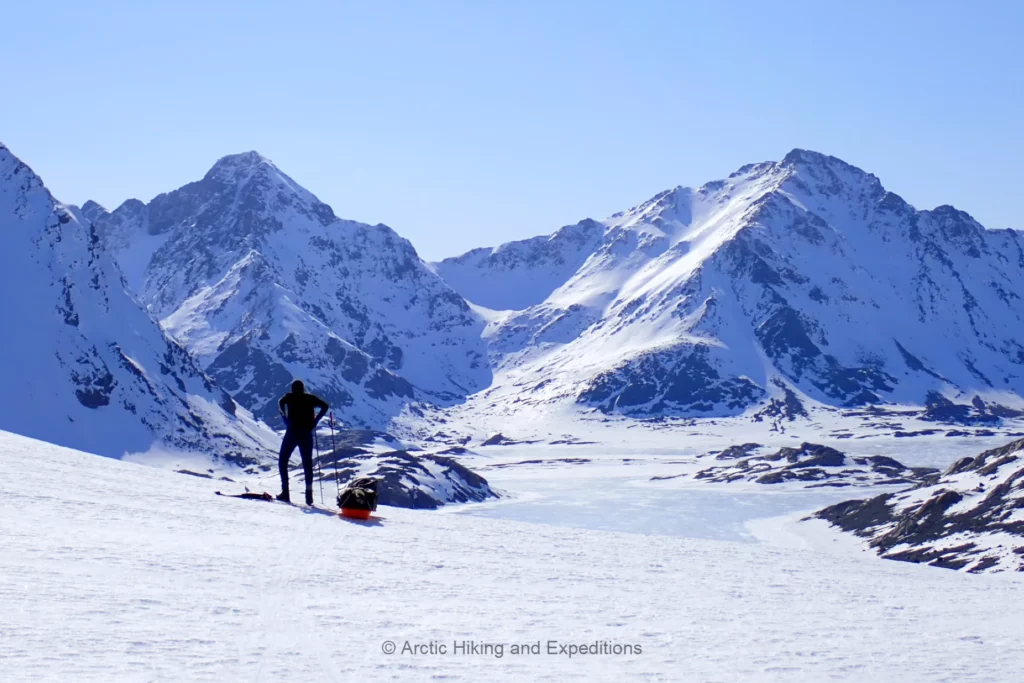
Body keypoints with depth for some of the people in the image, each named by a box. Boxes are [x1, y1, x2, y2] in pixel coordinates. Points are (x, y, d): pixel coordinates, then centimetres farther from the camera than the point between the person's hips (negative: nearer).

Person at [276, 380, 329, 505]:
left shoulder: (290, 397, 6)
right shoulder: (310, 398, 11)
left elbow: (281, 403, -14)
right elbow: (325, 406, 0)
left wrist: (285, 419, -7)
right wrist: (315, 421, 2)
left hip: (292, 432, -2)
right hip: (306, 434, 2)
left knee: (283, 461, 8)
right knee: (307, 463, 7)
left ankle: (285, 492, -4)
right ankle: (309, 494, -4)